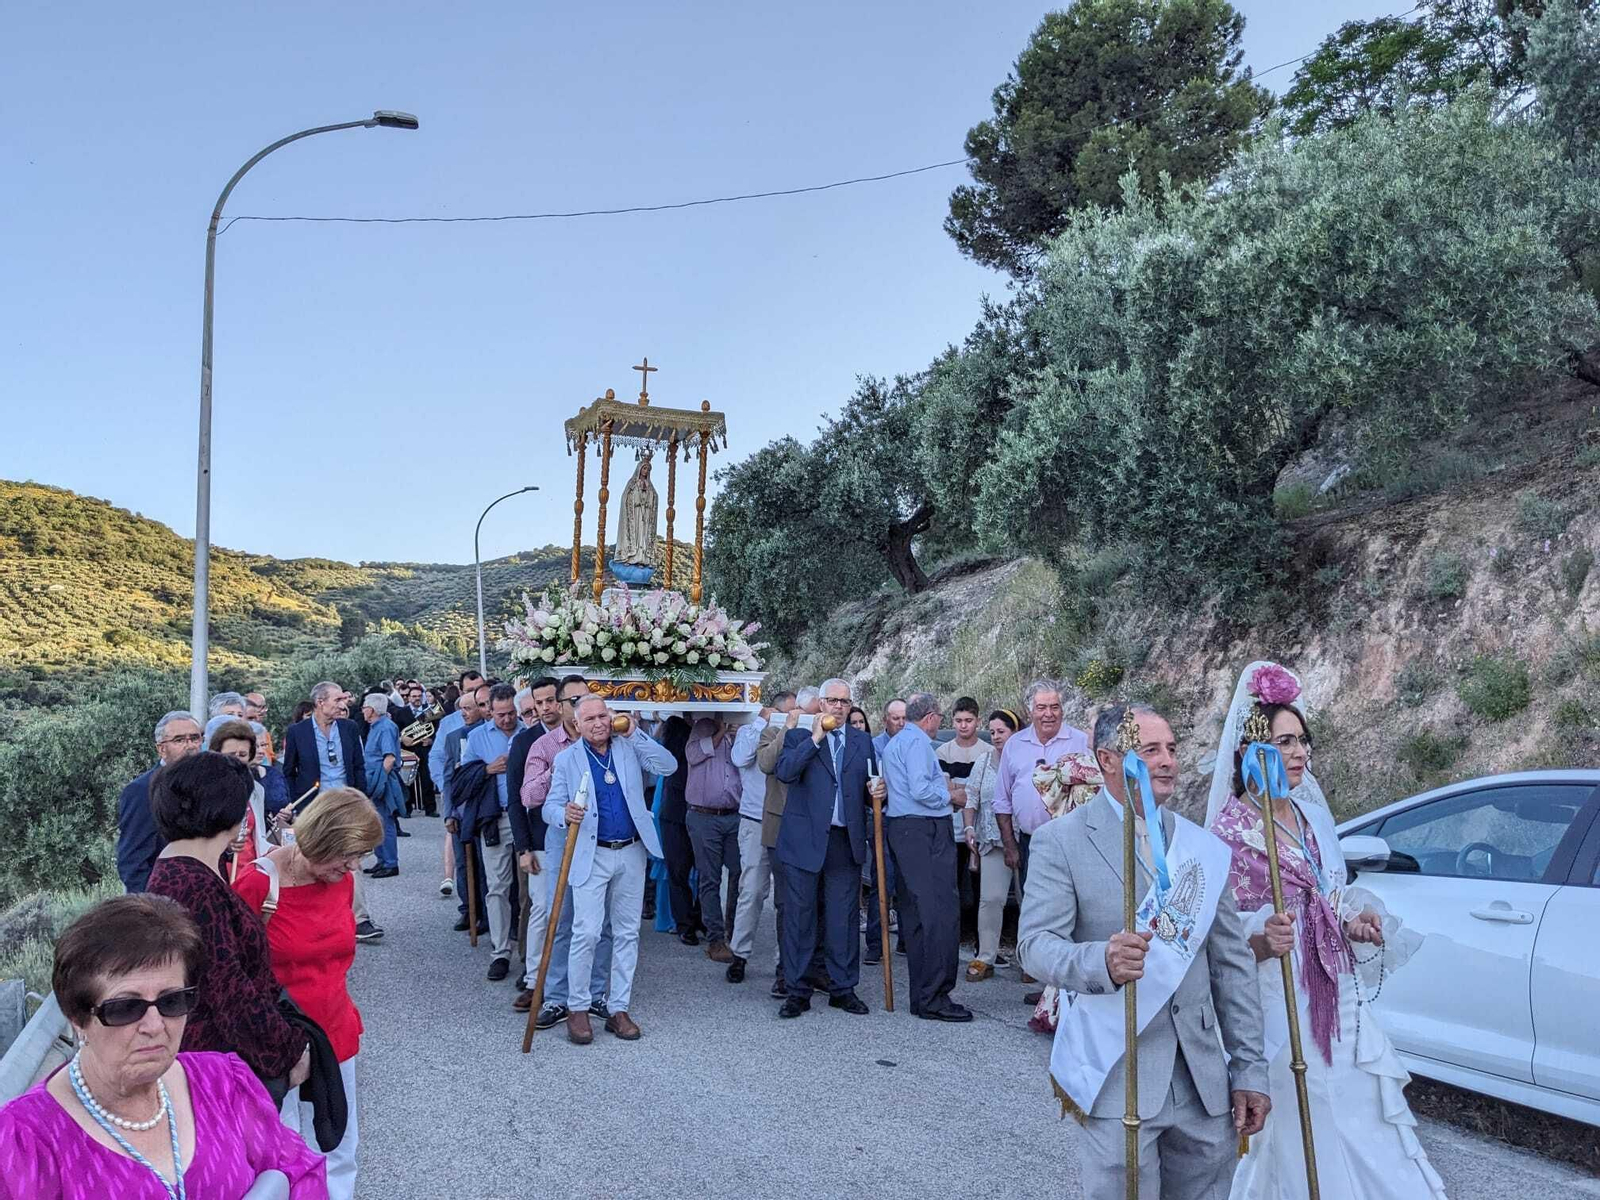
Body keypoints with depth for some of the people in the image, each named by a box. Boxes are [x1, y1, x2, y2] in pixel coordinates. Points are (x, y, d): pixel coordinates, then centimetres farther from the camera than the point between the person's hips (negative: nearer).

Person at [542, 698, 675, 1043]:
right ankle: (577, 1008, 7)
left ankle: (619, 1009, 18)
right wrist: (565, 815, -27)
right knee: (586, 932, -10)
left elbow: (668, 766, -6)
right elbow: (550, 807, -4)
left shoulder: (629, 748, 5)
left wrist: (634, 734, -9)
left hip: (631, 853, 3)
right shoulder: (566, 759, 0)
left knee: (627, 933, 8)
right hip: (591, 856, -3)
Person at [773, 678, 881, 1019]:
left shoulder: (862, 741, 13)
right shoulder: (799, 736, 2)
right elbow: (784, 771, -15)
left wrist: (877, 790, -7)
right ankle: (797, 991, 12)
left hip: (846, 840, 3)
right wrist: (815, 738, -16)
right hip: (804, 839, -3)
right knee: (799, 917, 3)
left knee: (844, 918, 8)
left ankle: (843, 988, 19)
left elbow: (867, 786, 16)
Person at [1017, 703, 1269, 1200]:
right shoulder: (1061, 840, -6)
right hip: (1117, 1078, -4)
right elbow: (1035, 943, -14)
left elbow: (1233, 963, 10)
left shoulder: (1204, 847, 8)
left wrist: (1249, 1067, 7)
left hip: (1204, 1078, 5)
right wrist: (1101, 961, -33)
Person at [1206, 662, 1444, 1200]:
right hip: (1278, 1008, -6)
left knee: (1361, 1125, 10)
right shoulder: (1231, 830, -13)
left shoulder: (1316, 818, 8)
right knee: (1301, 1136, 2)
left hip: (1337, 1000, 6)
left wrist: (1356, 924, -2)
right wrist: (1263, 942, -30)